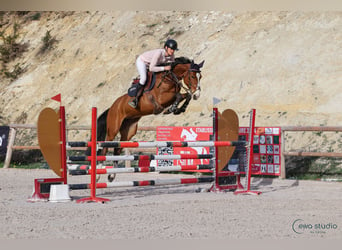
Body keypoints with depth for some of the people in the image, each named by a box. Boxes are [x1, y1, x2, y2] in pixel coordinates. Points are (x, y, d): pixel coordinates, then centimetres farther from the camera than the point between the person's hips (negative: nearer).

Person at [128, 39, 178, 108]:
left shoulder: (171, 55, -18)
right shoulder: (159, 53, -39)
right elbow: (151, 68, -41)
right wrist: (164, 68, -42)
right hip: (141, 61, -8)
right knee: (144, 78, -32)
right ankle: (135, 99, -29)